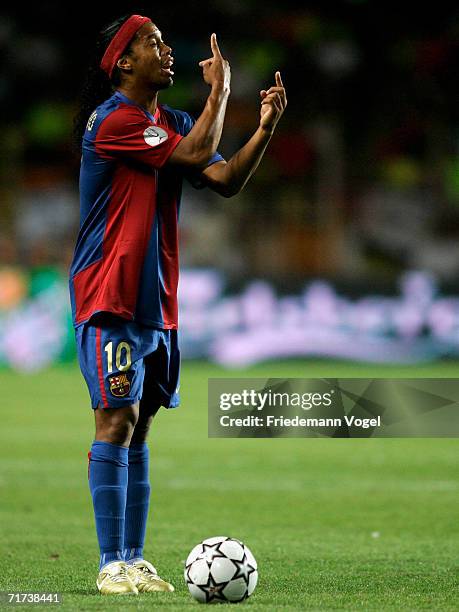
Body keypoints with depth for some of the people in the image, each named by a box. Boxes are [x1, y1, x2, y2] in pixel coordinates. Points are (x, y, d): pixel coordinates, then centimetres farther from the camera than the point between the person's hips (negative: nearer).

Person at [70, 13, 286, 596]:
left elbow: (225, 180, 4)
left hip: (157, 300, 8)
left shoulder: (172, 122, 14)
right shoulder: (112, 119, -12)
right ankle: (112, 565, -10)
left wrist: (265, 128, -8)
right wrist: (220, 91, -7)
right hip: (109, 297, -8)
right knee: (116, 421, -11)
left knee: (138, 427, 8)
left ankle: (133, 559, 11)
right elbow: (194, 156, -19)